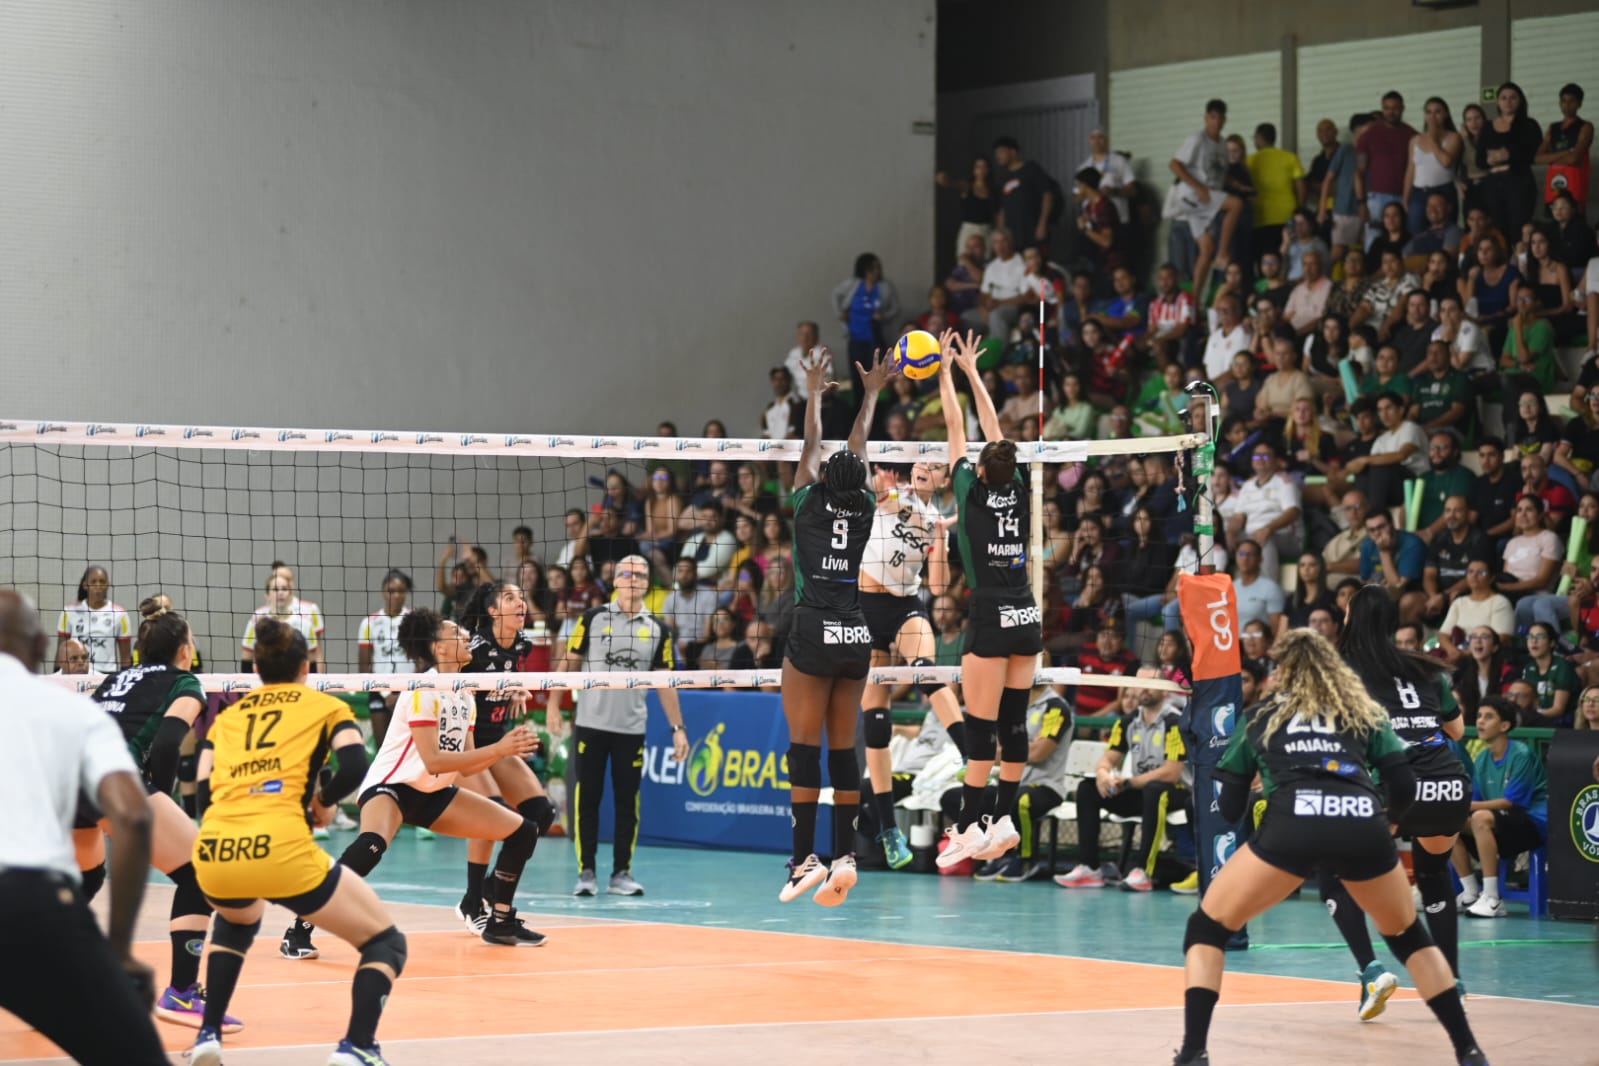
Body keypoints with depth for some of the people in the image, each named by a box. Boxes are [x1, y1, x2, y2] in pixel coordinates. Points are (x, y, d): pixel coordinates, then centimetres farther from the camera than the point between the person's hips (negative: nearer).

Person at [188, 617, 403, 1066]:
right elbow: (354, 767, -1)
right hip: (279, 848, -4)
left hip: (212, 855, 5)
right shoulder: (325, 706, 15)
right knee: (385, 942, 11)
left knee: (235, 922, 40)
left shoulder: (229, 715, 25)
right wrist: (323, 801, 16)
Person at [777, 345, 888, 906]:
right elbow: (858, 448, 20)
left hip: (814, 634, -4)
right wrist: (871, 393, 32)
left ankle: (806, 857, -11)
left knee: (805, 748, -5)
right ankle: (845, 857, 0)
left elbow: (813, 446, 12)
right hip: (855, 636, 4)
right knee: (844, 749, 6)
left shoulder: (810, 502, -2)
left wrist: (814, 393, 26)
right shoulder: (864, 507, 6)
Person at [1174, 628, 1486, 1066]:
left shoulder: (1258, 717, 26)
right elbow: (1404, 786, 18)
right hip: (1363, 827, 2)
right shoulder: (1365, 712, 28)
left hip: (1291, 825, -2)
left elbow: (1229, 808, 24)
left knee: (1206, 929, 15)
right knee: (1408, 937, 28)